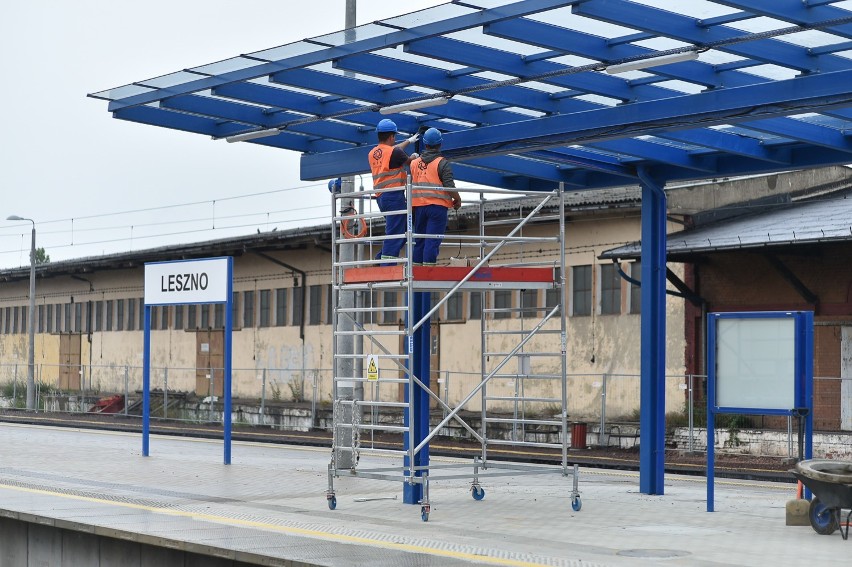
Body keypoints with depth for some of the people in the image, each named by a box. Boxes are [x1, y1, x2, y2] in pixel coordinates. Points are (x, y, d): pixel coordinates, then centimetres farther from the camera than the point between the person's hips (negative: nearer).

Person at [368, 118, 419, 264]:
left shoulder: (372, 153, 13)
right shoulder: (395, 153, -10)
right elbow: (409, 161, 9)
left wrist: (409, 141, 45)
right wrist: (414, 156, 34)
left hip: (380, 197, 8)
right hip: (394, 196, -8)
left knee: (393, 231, 17)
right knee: (395, 233, -9)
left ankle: (381, 258, 9)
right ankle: (387, 266, -14)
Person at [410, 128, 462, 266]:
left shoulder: (414, 163, 10)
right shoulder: (442, 163, -7)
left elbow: (409, 186, 14)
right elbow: (449, 186, -12)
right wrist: (457, 200, 3)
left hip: (419, 206, 5)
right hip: (437, 205, -5)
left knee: (419, 239, 13)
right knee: (433, 239, -6)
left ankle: (416, 265, 13)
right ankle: (429, 264, -12)